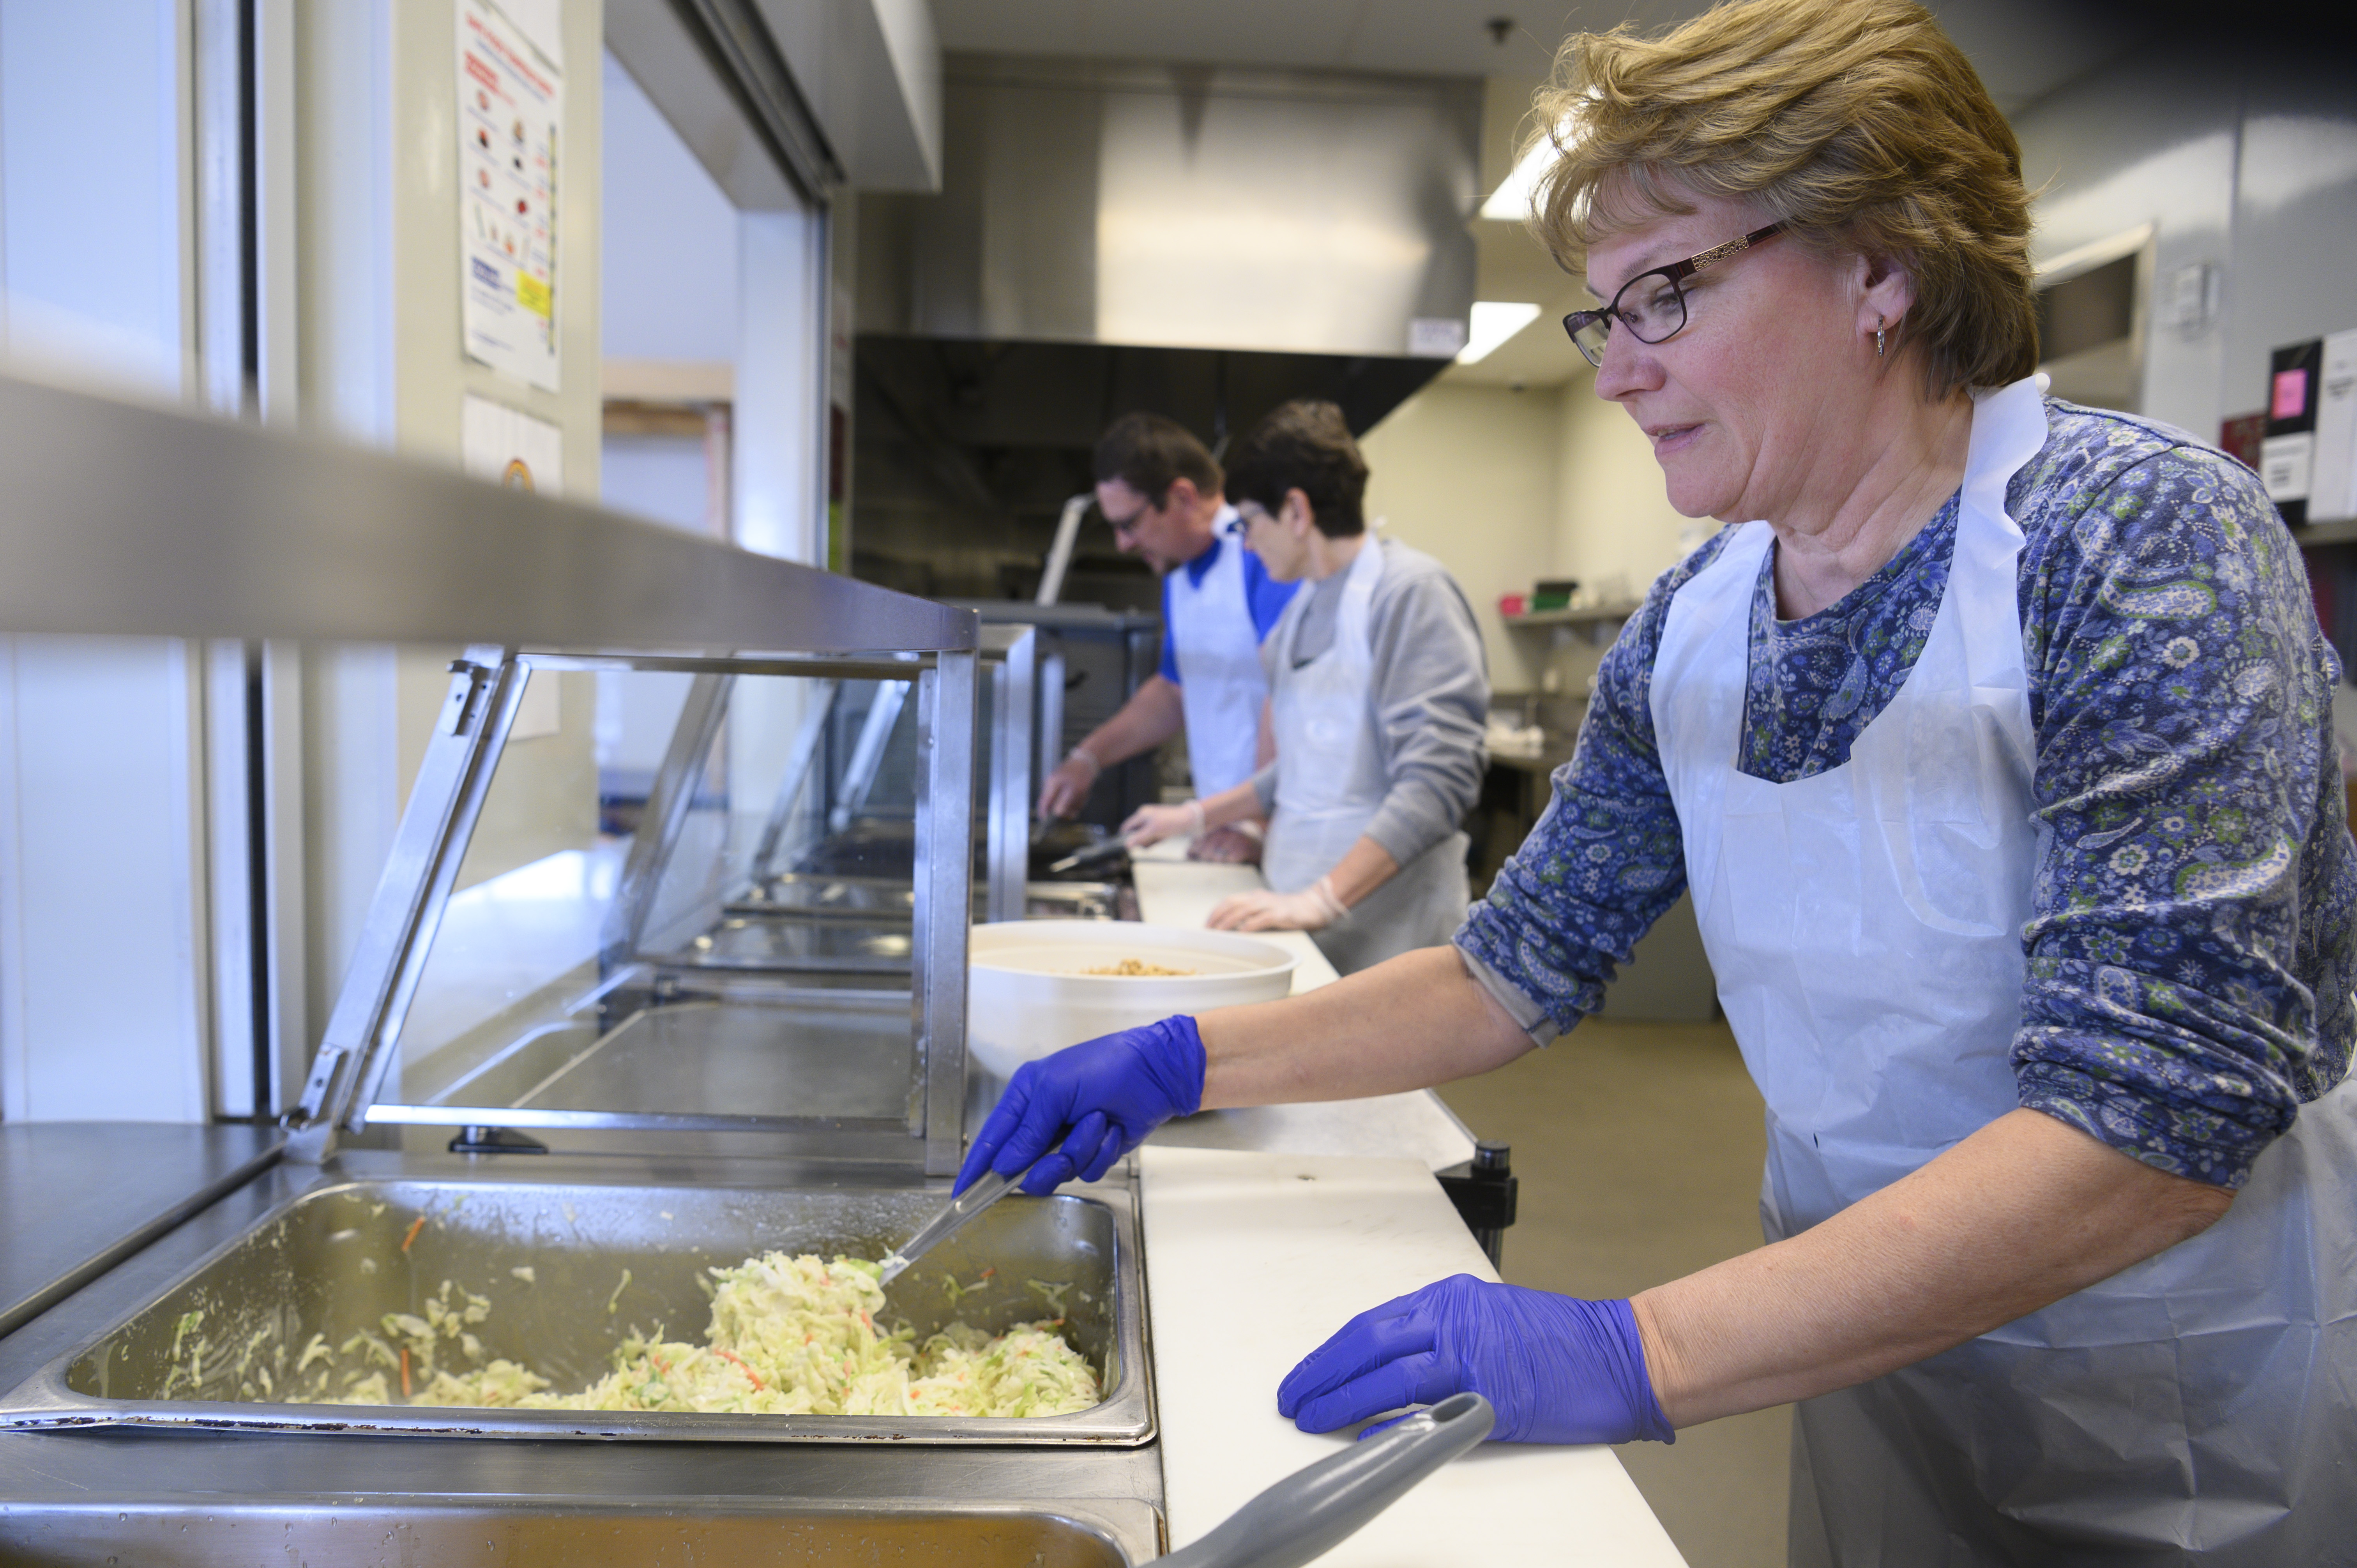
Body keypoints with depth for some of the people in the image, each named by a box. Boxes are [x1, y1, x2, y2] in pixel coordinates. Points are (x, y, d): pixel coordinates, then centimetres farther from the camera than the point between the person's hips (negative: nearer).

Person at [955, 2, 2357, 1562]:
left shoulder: (2135, 539, -23)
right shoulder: (1689, 632, -4)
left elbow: (2164, 1107, -31)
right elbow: (1523, 966, 2)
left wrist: (1642, 1352, -38)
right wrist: (1185, 1062, -9)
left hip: (2194, 1437, -4)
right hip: (1875, 1366, 5)